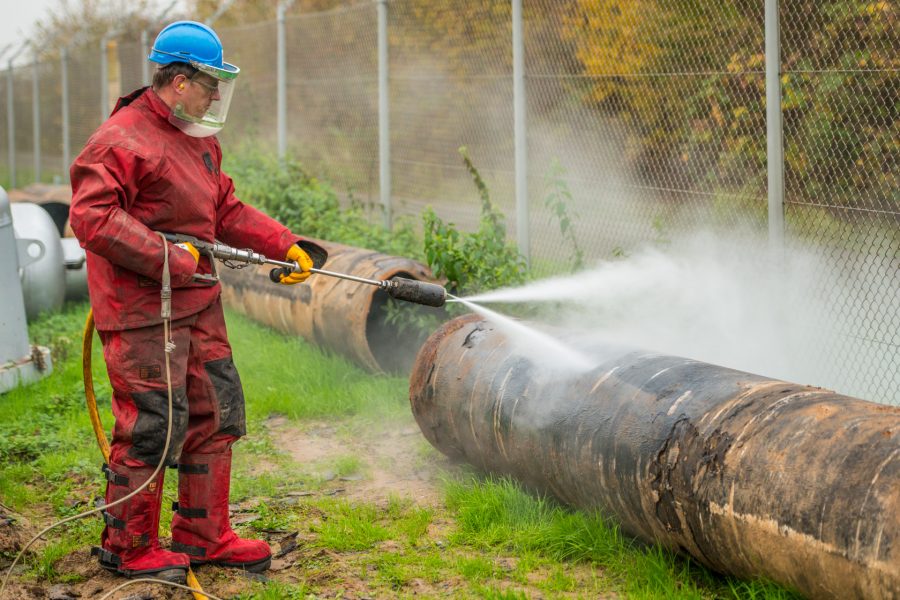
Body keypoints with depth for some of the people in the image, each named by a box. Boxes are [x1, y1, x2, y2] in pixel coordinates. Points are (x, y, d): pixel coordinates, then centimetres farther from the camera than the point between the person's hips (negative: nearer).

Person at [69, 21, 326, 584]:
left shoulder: (200, 140, 16)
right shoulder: (122, 139, -15)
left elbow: (227, 210, 21)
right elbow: (91, 218, -23)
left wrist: (286, 244, 10)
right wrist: (168, 258, -24)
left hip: (197, 301, 10)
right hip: (141, 309, -10)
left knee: (216, 414, 12)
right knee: (152, 426, -5)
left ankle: (203, 535, 24)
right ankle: (129, 547, 11)